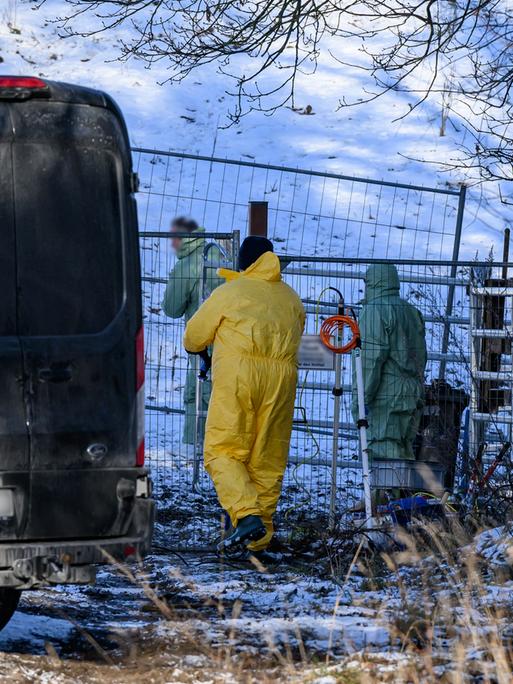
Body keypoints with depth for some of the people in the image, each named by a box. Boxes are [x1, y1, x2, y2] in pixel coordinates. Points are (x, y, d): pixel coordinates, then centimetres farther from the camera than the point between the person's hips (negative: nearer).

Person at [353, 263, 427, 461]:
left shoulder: (374, 312, -9)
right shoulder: (413, 313, 19)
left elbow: (371, 358, -16)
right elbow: (421, 358, 21)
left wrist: (361, 400, -15)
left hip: (384, 399, -9)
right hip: (412, 398, 9)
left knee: (382, 453, -12)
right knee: (405, 452, 12)